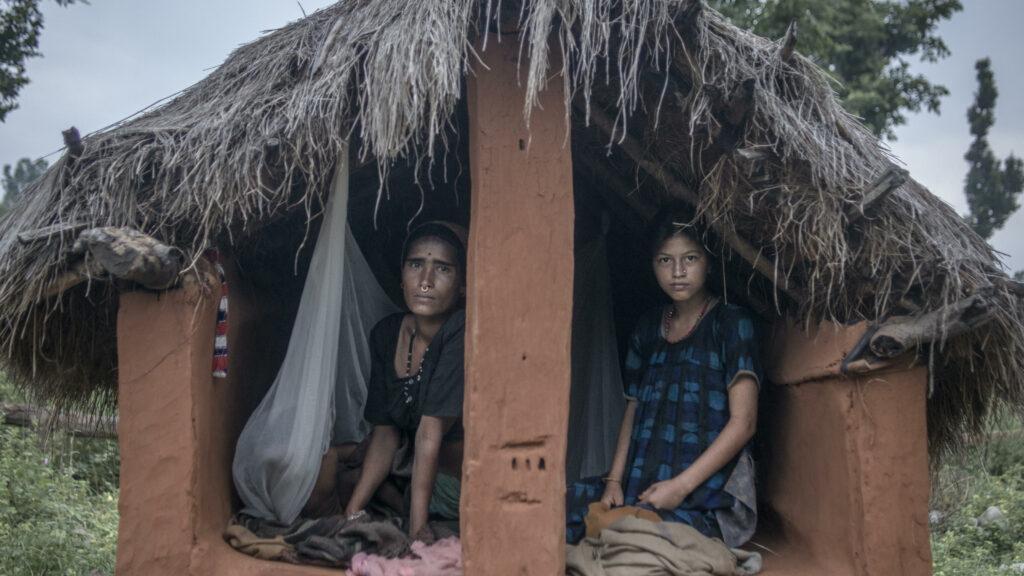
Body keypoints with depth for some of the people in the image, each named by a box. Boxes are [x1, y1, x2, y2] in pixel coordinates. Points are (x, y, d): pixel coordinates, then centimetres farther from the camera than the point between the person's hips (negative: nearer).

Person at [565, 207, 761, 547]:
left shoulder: (731, 324, -1)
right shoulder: (648, 328, 17)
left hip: (709, 494, -5)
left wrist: (681, 486, -16)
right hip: (642, 486, 6)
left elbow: (743, 423, -8)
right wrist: (614, 480, 2)